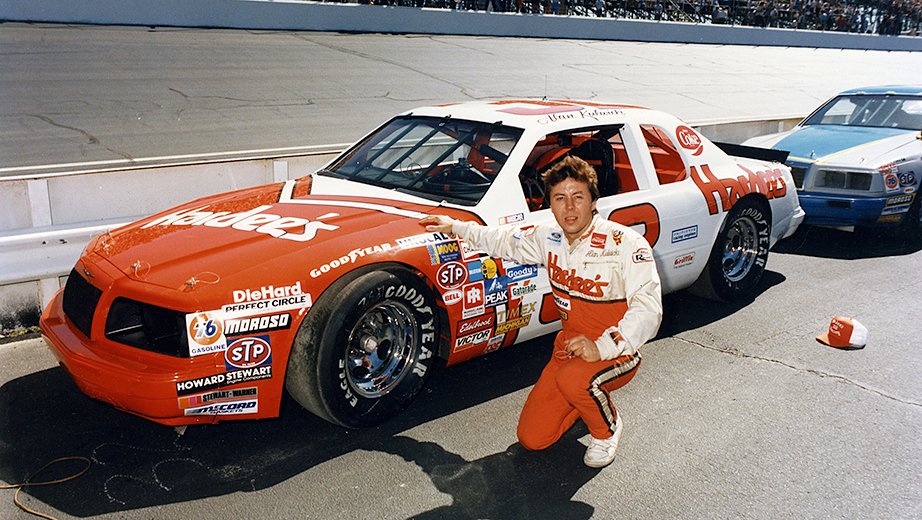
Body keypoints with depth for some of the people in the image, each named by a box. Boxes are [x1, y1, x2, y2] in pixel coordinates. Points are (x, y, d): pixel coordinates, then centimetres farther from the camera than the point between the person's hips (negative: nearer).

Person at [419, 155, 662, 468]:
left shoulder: (626, 244, -18)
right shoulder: (549, 238, 0)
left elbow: (648, 308, -25)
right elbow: (505, 241, 19)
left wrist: (601, 347, -35)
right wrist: (455, 227, 21)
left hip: (617, 352, -5)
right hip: (569, 346, 6)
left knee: (572, 380, -39)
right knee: (532, 438, -2)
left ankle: (607, 430, -4)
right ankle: (588, 398, 25)